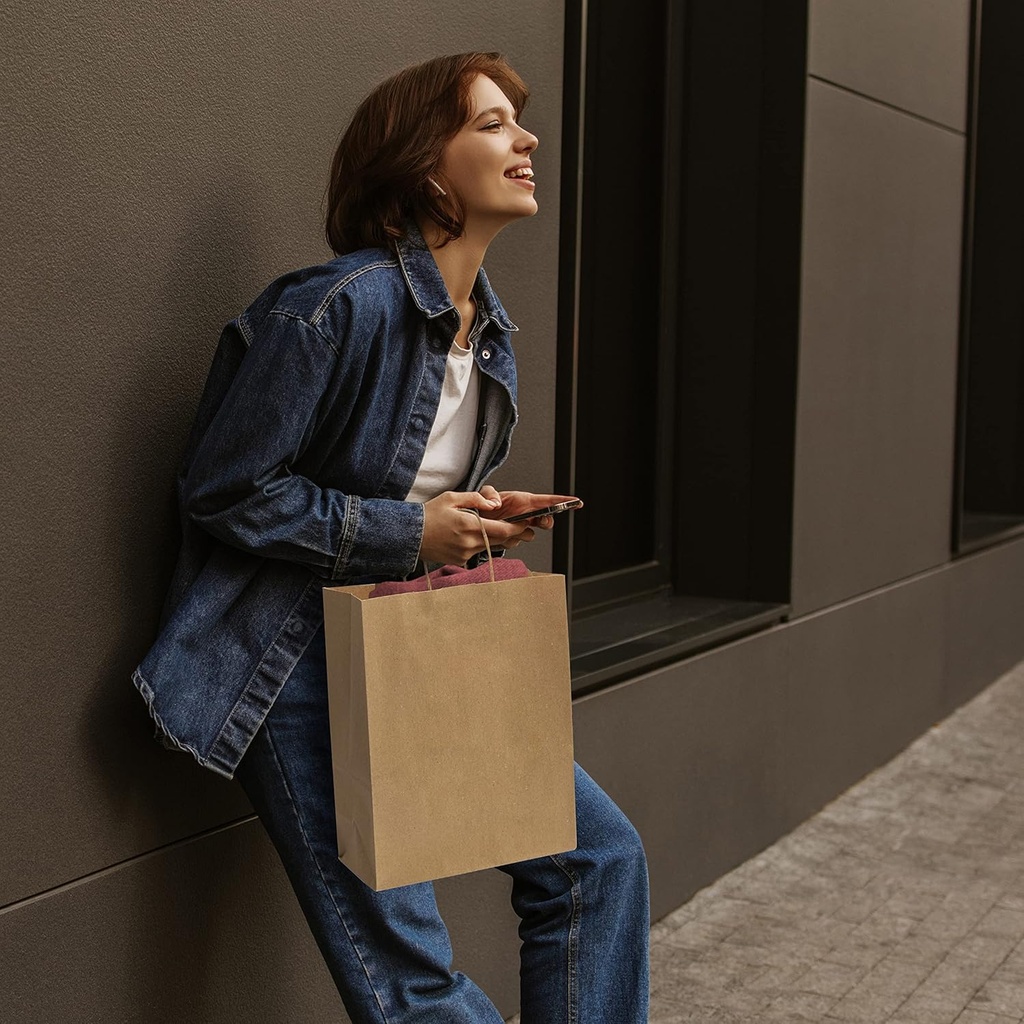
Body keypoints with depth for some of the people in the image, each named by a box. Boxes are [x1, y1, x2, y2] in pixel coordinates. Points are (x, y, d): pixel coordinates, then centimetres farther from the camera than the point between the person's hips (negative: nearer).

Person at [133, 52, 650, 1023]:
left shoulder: (489, 328, 8)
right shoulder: (332, 306, -19)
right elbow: (223, 492, -17)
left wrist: (479, 519, -2)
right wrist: (408, 530, -17)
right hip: (291, 662, -8)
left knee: (600, 856, 5)